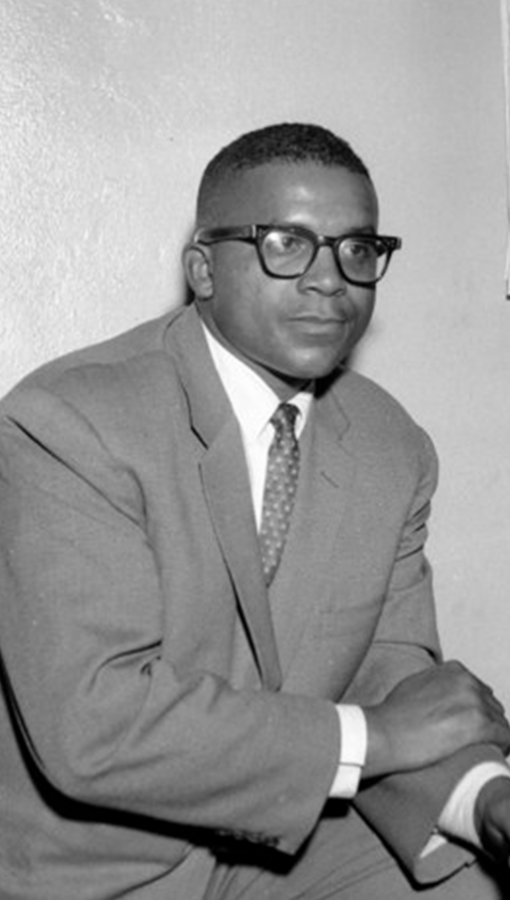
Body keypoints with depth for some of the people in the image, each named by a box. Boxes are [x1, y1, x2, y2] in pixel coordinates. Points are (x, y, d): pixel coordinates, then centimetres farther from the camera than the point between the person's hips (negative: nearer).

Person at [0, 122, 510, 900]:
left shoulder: (394, 450, 1)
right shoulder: (68, 423, -19)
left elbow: (389, 672, 0)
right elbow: (91, 725, -26)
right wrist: (373, 737, -23)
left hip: (303, 834, 4)